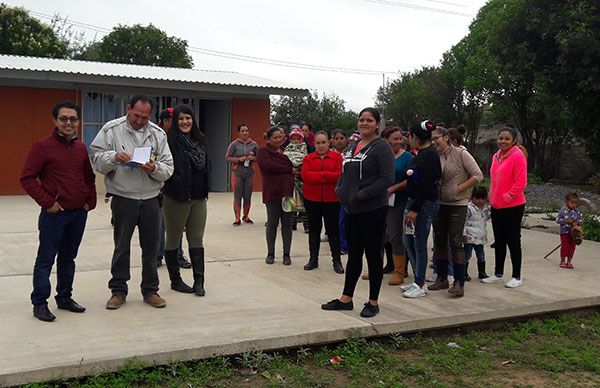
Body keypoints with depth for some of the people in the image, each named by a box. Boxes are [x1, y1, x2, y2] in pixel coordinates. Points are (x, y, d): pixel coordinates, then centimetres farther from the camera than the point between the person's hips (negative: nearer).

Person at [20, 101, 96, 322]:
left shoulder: (81, 148, 10)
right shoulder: (43, 146, -8)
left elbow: (89, 177, 20)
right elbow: (27, 178, -10)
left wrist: (90, 201, 8)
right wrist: (47, 202, -15)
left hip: (79, 213, 6)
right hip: (54, 213, -6)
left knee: (68, 257, 15)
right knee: (46, 259, 1)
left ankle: (64, 298, 26)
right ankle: (39, 304, 9)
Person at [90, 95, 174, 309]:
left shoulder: (158, 134, 5)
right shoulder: (111, 129, -2)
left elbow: (168, 167, 3)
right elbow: (96, 157, -4)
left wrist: (155, 168, -18)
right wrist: (114, 157, -22)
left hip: (150, 198, 3)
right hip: (123, 198, -2)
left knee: (151, 246, 10)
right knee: (121, 246, 8)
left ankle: (150, 290, 23)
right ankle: (118, 290, 22)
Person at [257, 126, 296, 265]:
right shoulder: (263, 152, 1)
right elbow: (269, 165, -16)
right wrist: (290, 169, -12)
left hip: (288, 192, 4)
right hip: (273, 193, -4)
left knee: (287, 224, 7)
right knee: (272, 224, 5)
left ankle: (286, 254, 14)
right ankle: (270, 254, 16)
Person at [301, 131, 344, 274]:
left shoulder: (337, 157, 1)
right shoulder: (308, 158, 4)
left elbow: (339, 175, -13)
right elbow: (305, 176, -11)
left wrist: (319, 175, -16)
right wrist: (328, 177, -16)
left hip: (331, 200, -2)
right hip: (312, 199, 2)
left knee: (333, 230, 3)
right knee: (314, 229, 11)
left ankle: (337, 261, 13)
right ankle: (313, 259, 22)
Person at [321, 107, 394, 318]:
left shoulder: (382, 147, -10)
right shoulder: (353, 146, 13)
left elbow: (387, 178, -18)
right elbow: (345, 173, 22)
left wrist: (362, 195, -20)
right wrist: (340, 190, 3)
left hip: (373, 210, -7)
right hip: (352, 210, 7)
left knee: (373, 255, 4)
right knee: (353, 255, 15)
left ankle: (373, 302, 15)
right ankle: (346, 299, 25)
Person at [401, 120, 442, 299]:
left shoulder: (429, 155, -15)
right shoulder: (421, 154, 15)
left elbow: (426, 184, -21)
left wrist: (415, 210, -22)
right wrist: (411, 207, 15)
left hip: (426, 203, -10)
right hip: (414, 201, 10)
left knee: (420, 243, -3)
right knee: (408, 240, 13)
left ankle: (420, 285, 7)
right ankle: (418, 280, 22)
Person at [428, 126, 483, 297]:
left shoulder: (461, 154, -8)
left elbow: (478, 175, -10)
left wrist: (459, 188, -15)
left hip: (457, 204, -5)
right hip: (438, 204, 6)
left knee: (455, 243, -9)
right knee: (439, 243, 10)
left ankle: (459, 283, -4)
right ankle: (442, 278, 22)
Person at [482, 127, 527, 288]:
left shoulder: (518, 157, -13)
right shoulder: (496, 156, 11)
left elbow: (521, 182, -17)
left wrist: (507, 196, -16)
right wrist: (493, 197, 13)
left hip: (513, 206, -8)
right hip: (496, 206, 8)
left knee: (513, 241, 1)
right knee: (499, 241, 15)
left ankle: (517, 277, 12)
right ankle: (498, 274, 26)